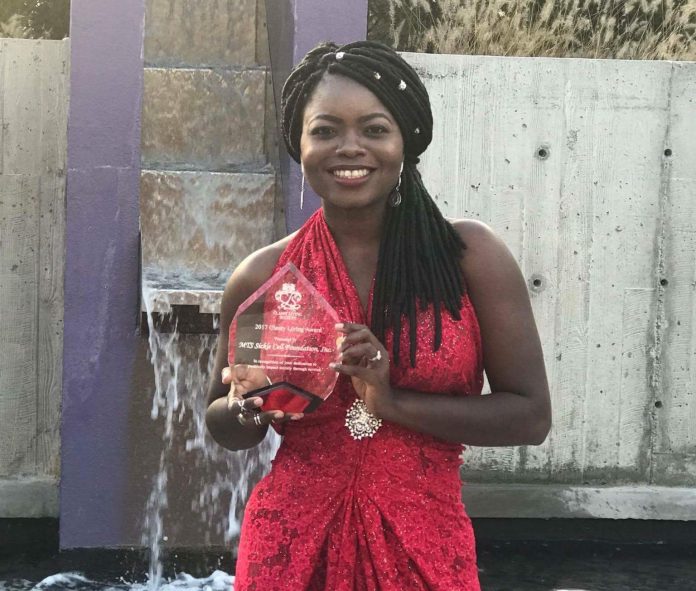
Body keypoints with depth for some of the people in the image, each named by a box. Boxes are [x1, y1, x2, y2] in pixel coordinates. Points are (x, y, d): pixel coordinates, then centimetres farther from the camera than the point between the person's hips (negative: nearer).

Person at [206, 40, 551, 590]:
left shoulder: (472, 255, -7)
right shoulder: (262, 276, -3)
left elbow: (531, 416, -7)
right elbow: (222, 425, 10)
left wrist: (394, 402, -17)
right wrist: (248, 408, -12)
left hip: (425, 545, -1)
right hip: (292, 545, 1)